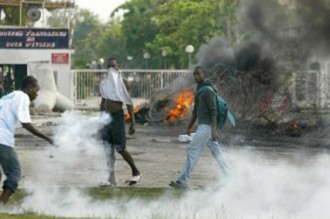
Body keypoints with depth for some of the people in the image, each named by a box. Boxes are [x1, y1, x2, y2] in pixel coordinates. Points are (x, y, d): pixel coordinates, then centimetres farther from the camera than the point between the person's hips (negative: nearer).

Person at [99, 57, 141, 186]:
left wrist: (132, 123, -9)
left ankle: (136, 172, 13)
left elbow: (129, 103, -5)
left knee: (120, 149, -5)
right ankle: (111, 179, 4)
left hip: (117, 116, -6)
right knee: (108, 150, 2)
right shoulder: (104, 83, 12)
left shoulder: (123, 83, -4)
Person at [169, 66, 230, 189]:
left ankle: (183, 181, -8)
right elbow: (195, 110, 23)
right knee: (216, 152, 11)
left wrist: (214, 130, -25)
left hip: (206, 126, -10)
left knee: (192, 150, -9)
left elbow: (213, 111, -20)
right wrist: (189, 127, 23)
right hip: (203, 126, 10)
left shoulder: (208, 91, -14)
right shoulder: (199, 90, 16)